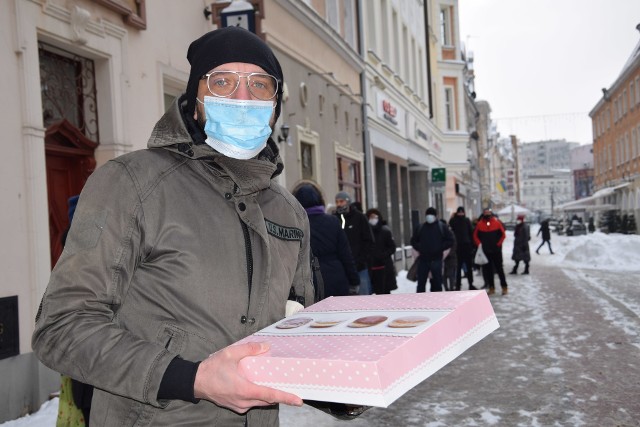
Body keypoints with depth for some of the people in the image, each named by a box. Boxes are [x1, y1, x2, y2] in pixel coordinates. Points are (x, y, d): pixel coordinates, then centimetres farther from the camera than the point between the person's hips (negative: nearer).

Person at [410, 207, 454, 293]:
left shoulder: (442, 227, 2)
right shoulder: (420, 228, 8)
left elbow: (450, 240, 1)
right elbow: (413, 241, 18)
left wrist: (440, 248, -9)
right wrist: (419, 248, 1)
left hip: (436, 259, -2)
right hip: (423, 259, 2)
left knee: (437, 282, 5)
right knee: (421, 282, 3)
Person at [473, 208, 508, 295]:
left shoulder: (497, 222, -3)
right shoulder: (480, 224, 1)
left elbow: (503, 234, 2)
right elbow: (475, 236, 10)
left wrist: (498, 244, -3)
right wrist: (479, 244, 0)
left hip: (496, 250, -2)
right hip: (485, 251, 2)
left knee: (499, 268, 1)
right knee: (488, 269, 7)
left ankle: (504, 287, 8)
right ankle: (491, 287, 16)